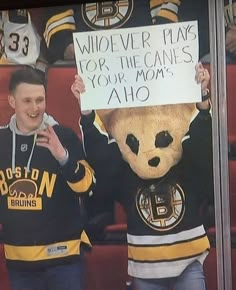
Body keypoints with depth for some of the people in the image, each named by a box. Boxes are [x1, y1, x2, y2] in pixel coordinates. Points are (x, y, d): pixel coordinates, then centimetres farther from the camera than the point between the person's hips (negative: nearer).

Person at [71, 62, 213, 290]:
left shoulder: (188, 159, -4)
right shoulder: (124, 163, -2)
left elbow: (205, 144, -21)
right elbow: (98, 156, -17)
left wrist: (203, 99, -37)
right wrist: (87, 112, -30)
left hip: (188, 262, -1)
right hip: (145, 266, 1)